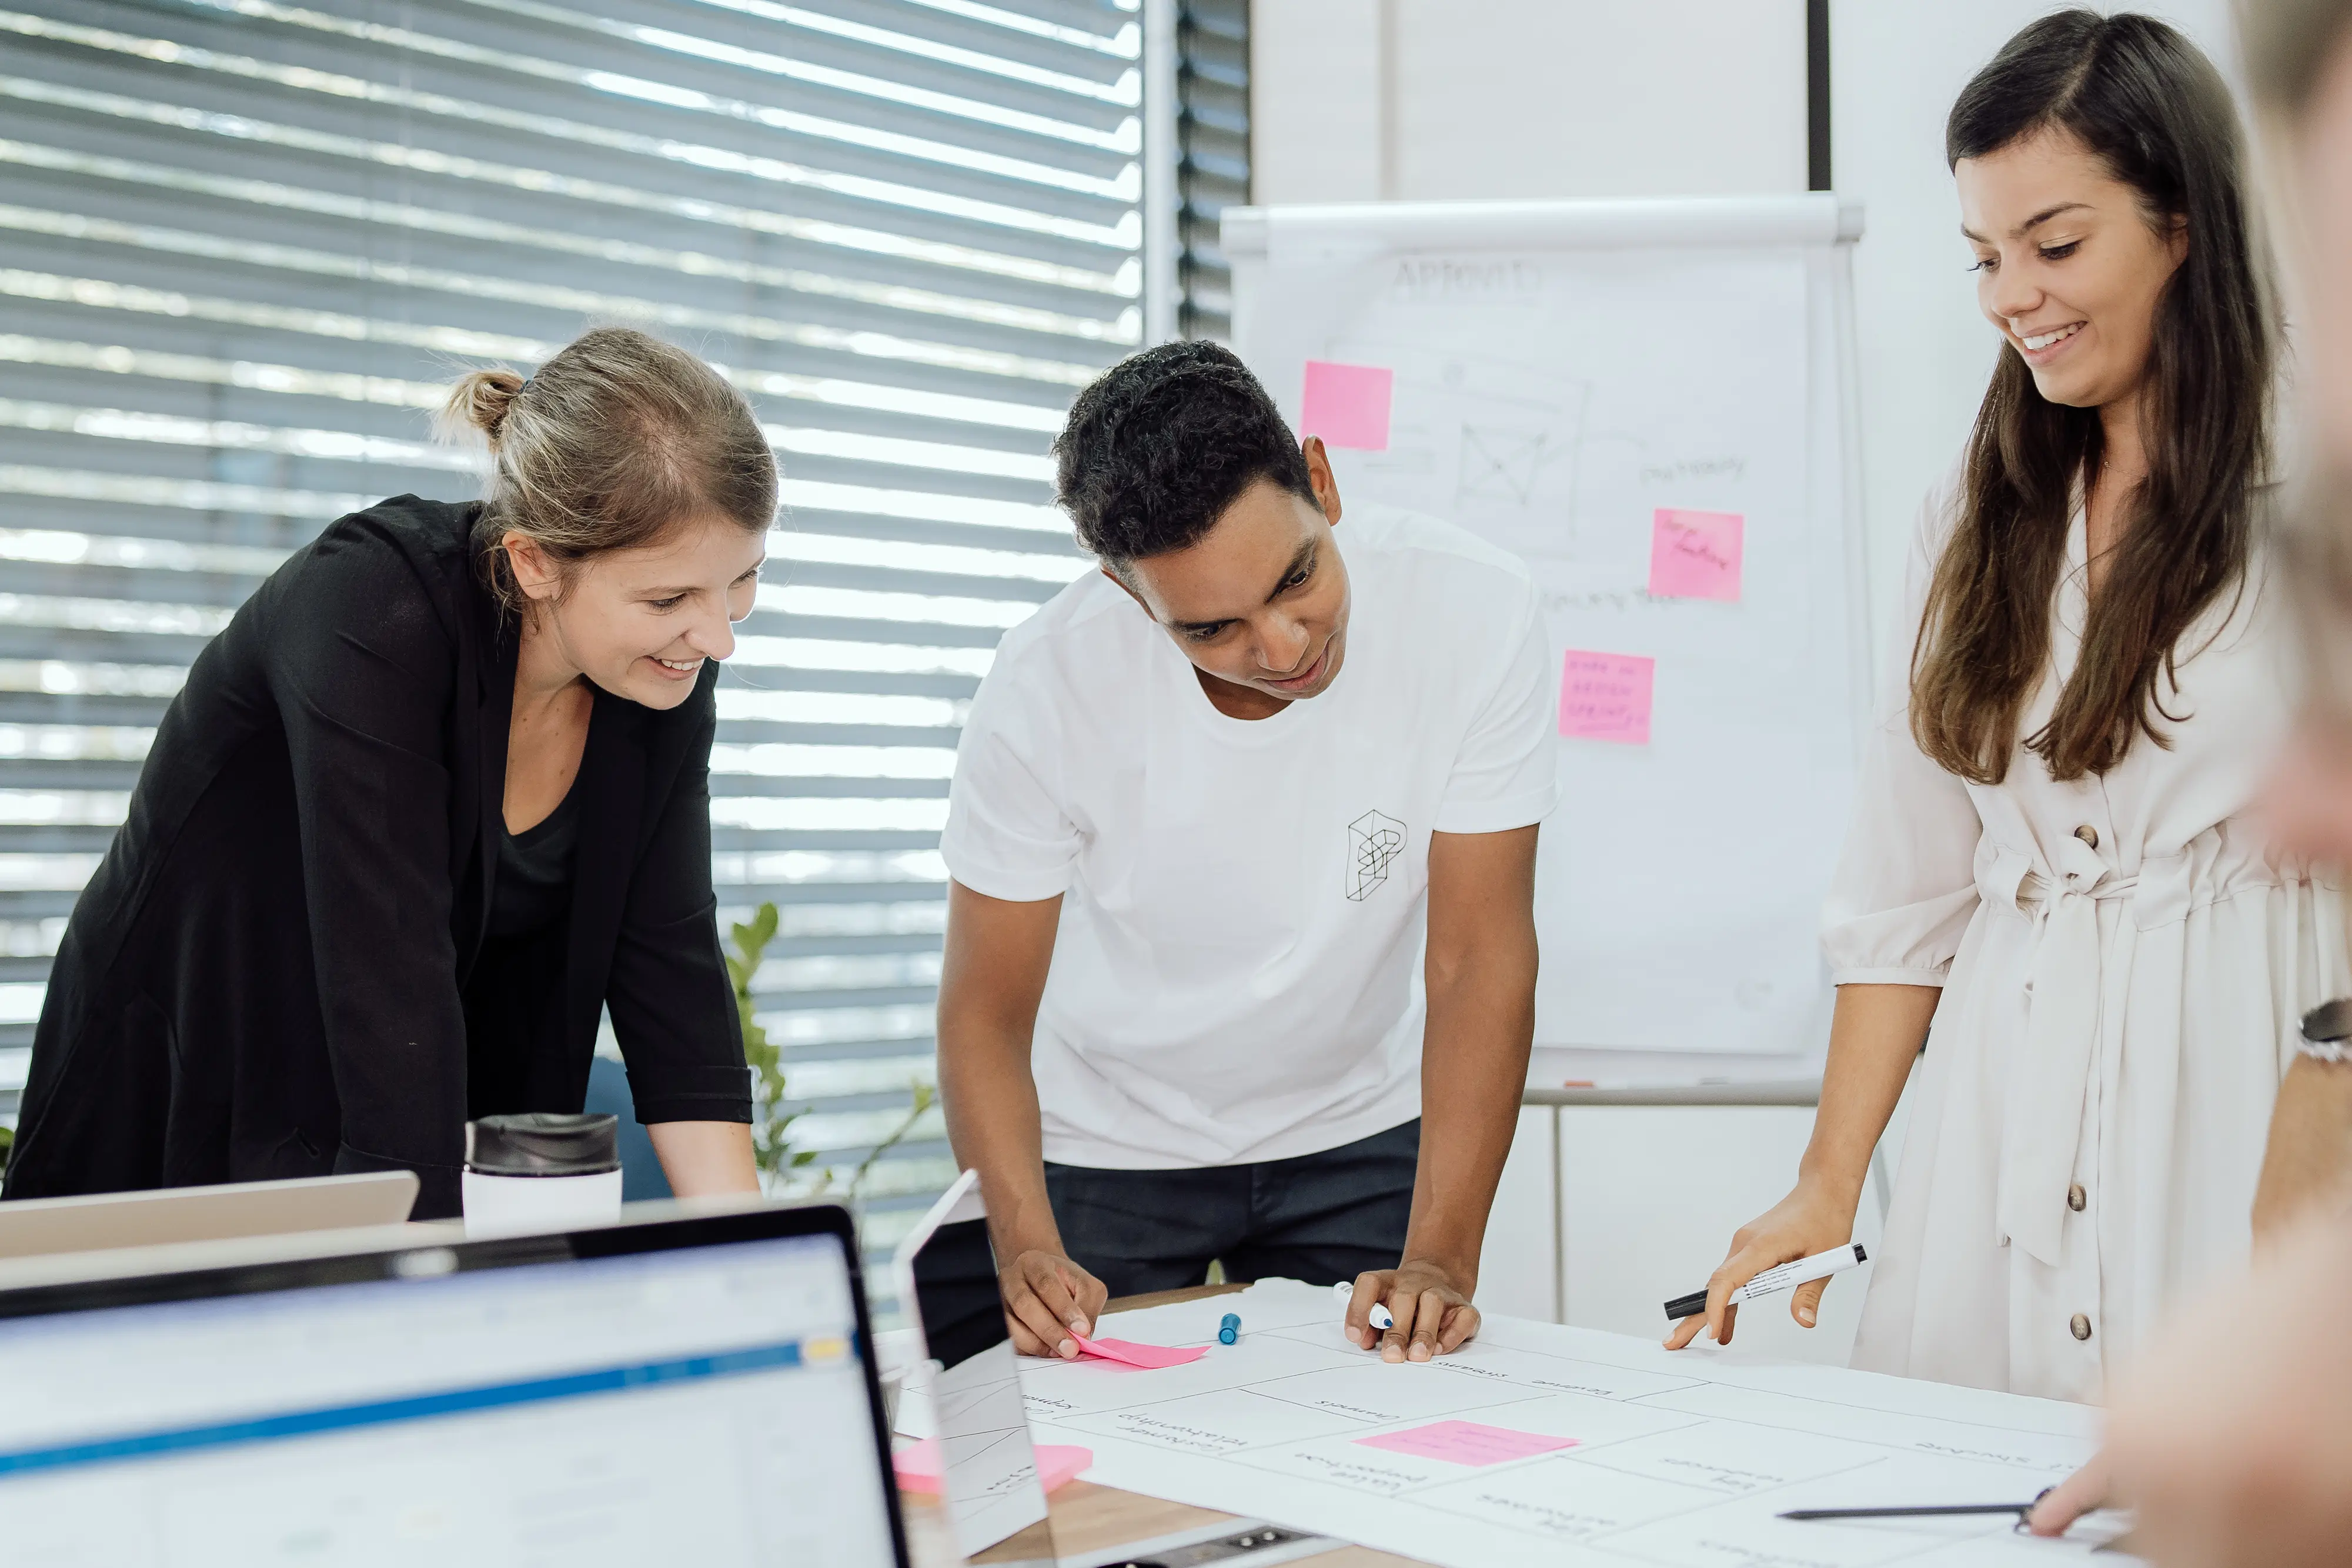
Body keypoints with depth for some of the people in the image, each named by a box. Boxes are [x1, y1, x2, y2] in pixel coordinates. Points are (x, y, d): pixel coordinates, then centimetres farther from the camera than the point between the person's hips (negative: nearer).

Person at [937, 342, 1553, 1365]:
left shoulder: (1473, 614, -25)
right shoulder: (1048, 687, -26)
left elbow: (1477, 959, -22)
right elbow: (985, 1011, -17)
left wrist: (1439, 1260, -30)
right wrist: (1027, 1250, -34)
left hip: (1356, 1137, 1)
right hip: (1104, 1154, 0)